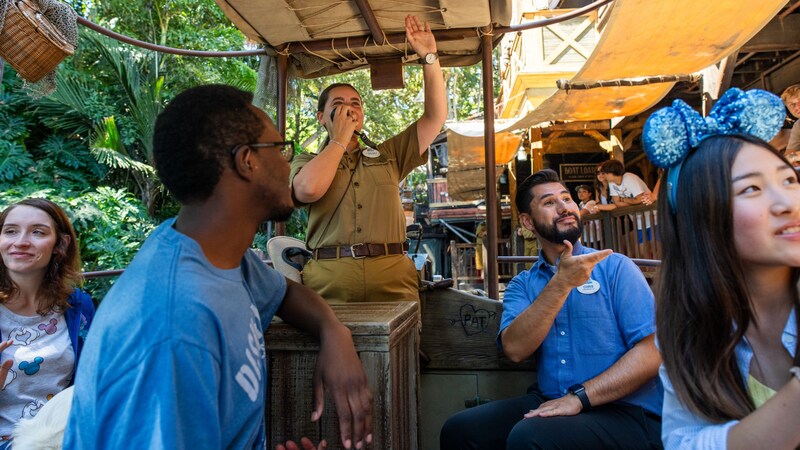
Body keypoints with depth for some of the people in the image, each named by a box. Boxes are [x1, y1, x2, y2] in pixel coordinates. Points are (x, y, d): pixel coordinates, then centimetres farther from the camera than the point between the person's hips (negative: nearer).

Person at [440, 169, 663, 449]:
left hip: (625, 412, -3)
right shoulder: (522, 285, 7)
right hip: (549, 403, 4)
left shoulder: (615, 267, -2)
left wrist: (579, 397, -19)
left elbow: (652, 352, -11)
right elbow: (515, 349, -11)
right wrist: (561, 283, -20)